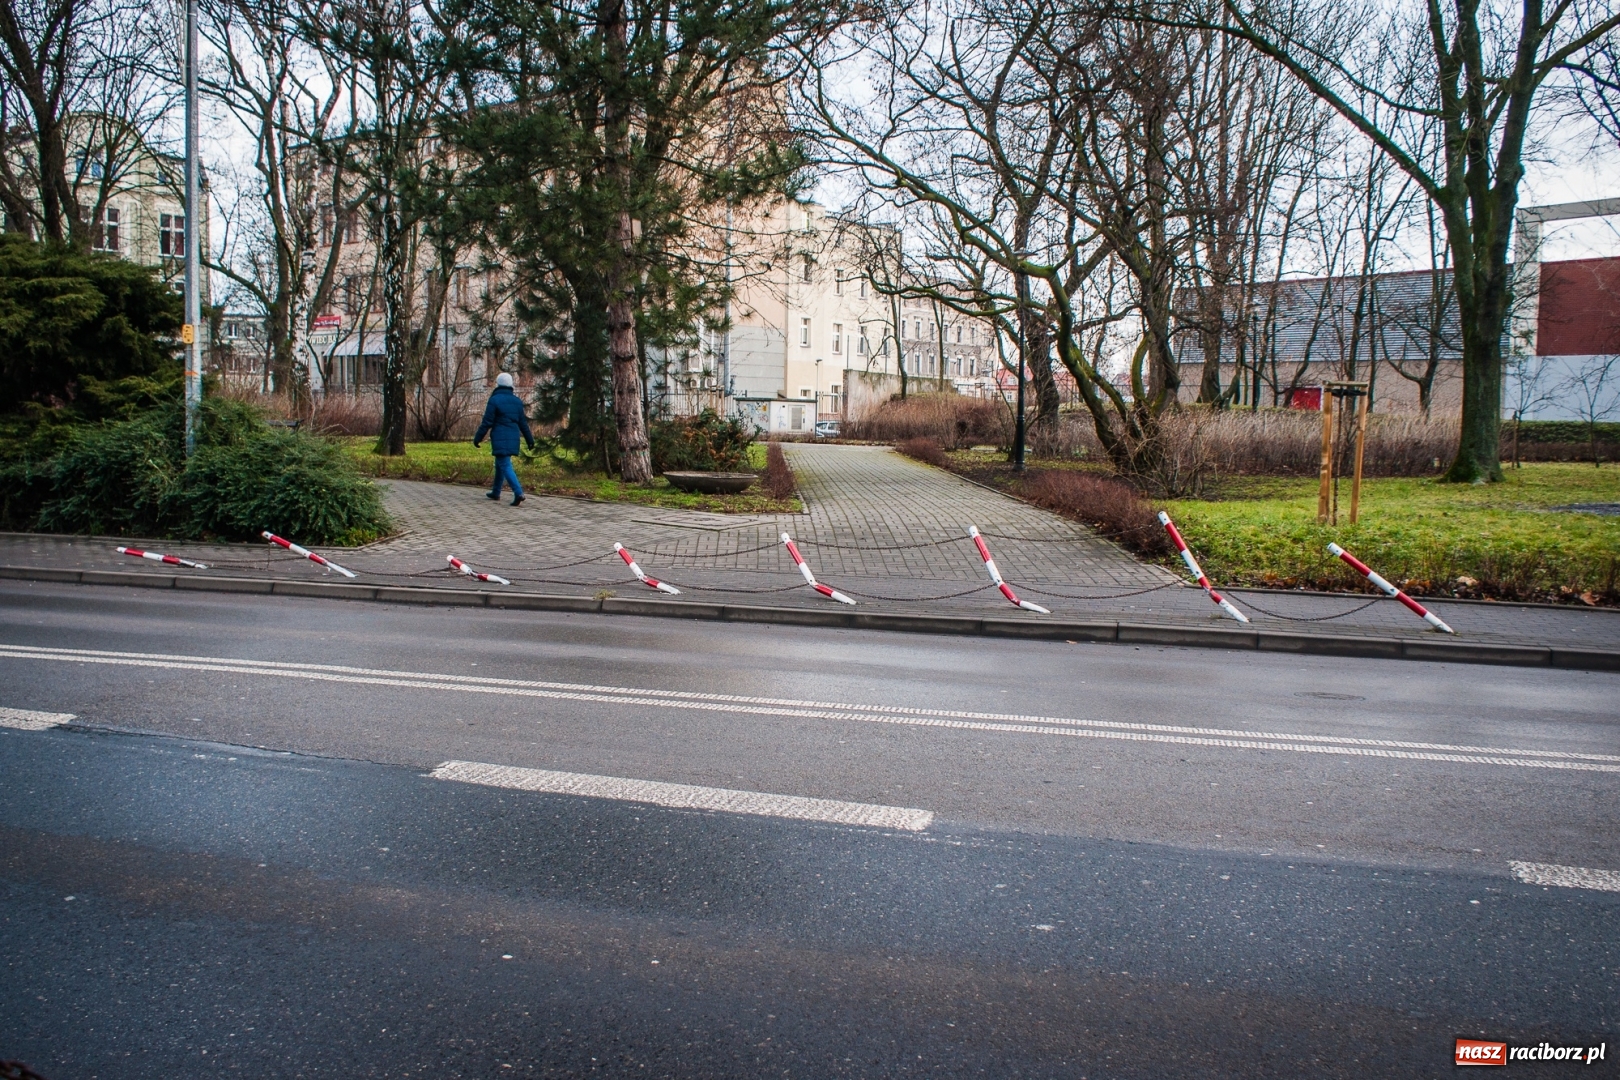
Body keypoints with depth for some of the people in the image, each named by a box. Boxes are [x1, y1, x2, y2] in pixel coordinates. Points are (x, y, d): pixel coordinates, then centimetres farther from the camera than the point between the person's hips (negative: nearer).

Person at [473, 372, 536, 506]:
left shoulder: (494, 400, -10)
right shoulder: (517, 401, 8)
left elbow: (487, 422, -11)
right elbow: (523, 422, 11)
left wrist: (478, 438, -3)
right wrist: (530, 439, 15)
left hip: (500, 438, -7)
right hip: (513, 438, 7)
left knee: (505, 465, -9)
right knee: (500, 464, 21)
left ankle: (518, 493, -24)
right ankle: (495, 492, 32)